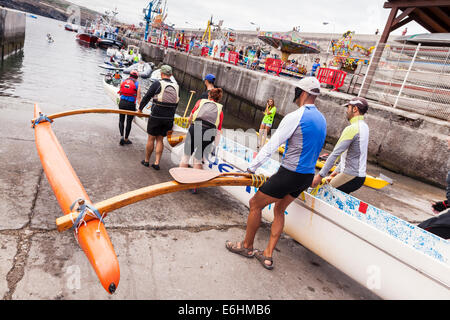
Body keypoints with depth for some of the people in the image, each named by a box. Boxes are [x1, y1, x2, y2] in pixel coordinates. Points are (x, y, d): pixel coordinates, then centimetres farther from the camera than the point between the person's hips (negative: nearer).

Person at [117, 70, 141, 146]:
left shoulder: (123, 82, 8)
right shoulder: (137, 84, -1)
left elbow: (120, 93, 16)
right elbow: (138, 97, -8)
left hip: (122, 103, 3)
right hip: (131, 104, -2)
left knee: (121, 121, 17)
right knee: (129, 122, 10)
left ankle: (122, 136, 2)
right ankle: (126, 139, 19)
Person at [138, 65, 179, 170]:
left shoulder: (157, 84, -8)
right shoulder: (176, 86, 5)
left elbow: (147, 97, -2)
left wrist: (140, 108, 14)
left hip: (156, 117, -4)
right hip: (169, 118, 4)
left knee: (151, 139, 9)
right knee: (160, 140, 13)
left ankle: (146, 161, 22)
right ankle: (157, 163, 10)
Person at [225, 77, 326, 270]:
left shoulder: (295, 117, -16)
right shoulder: (321, 120, 10)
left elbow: (272, 146, -17)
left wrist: (251, 167, -11)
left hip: (289, 174, -9)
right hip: (307, 175, 9)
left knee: (255, 204, 7)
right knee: (279, 210, 20)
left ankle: (247, 246, 24)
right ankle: (268, 256, 23)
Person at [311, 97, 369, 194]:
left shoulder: (352, 129, -17)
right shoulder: (364, 126, 14)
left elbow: (335, 154, -20)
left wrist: (320, 175, -18)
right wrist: (337, 171, 20)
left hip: (351, 177, -9)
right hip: (360, 175, 9)